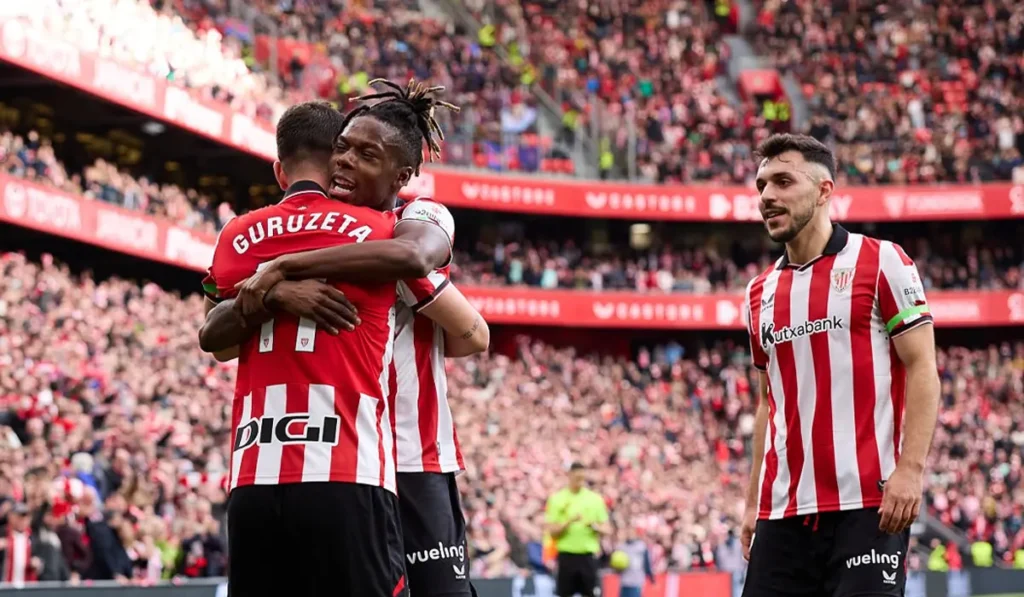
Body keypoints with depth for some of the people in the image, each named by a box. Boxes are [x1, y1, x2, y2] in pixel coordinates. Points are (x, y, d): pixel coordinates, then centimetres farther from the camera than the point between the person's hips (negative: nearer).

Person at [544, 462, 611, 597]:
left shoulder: (595, 499, 5)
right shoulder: (556, 499, 1)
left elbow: (607, 529, 7)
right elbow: (552, 531, -3)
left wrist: (595, 526, -15)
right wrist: (569, 522, -20)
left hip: (588, 556, 1)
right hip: (566, 556, -1)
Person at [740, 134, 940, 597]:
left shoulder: (881, 262, 1)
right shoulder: (759, 292, 16)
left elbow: (922, 368, -3)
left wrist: (910, 469, -14)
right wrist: (752, 502, 15)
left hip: (868, 505, -5)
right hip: (782, 512, 5)